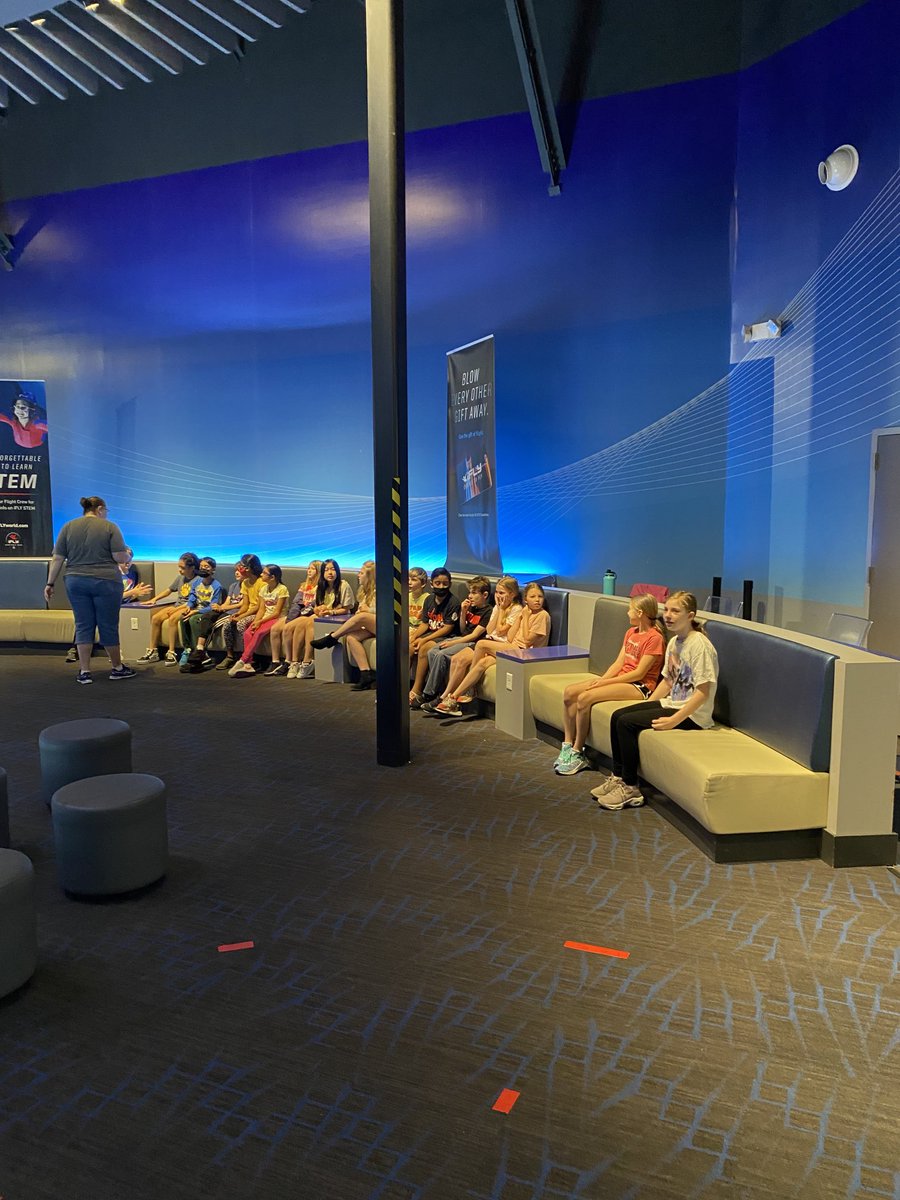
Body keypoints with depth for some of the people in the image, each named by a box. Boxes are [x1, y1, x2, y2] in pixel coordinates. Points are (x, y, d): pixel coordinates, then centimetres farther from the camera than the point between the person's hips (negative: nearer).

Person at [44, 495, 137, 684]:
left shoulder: (68, 527, 6)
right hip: (105, 583, -3)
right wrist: (127, 554, 13)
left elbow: (57, 559, 4)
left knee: (83, 626, 7)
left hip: (76, 582, 3)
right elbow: (120, 557, -8)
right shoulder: (109, 527, -3)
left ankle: (84, 671, 5)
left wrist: (51, 583, 8)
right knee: (108, 626, 5)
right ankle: (117, 668, 17)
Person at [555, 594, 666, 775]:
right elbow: (618, 663, 11)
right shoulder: (630, 632, 17)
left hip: (639, 686, -9)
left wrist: (605, 682, -16)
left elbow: (639, 673, -16)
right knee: (569, 692, -10)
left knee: (585, 698, -27)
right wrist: (601, 679, -6)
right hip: (621, 678, 9)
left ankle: (578, 753, -15)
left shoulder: (655, 638, -11)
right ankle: (567, 746, -7)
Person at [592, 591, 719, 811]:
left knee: (627, 723, -19)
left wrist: (674, 720, -25)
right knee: (618, 716, -2)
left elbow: (703, 692, -22)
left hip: (692, 713, -9)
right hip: (670, 703, 9)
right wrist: (646, 707, 8)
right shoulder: (674, 642, 10)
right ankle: (618, 777, 7)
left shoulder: (700, 645, -19)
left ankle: (630, 788, -8)